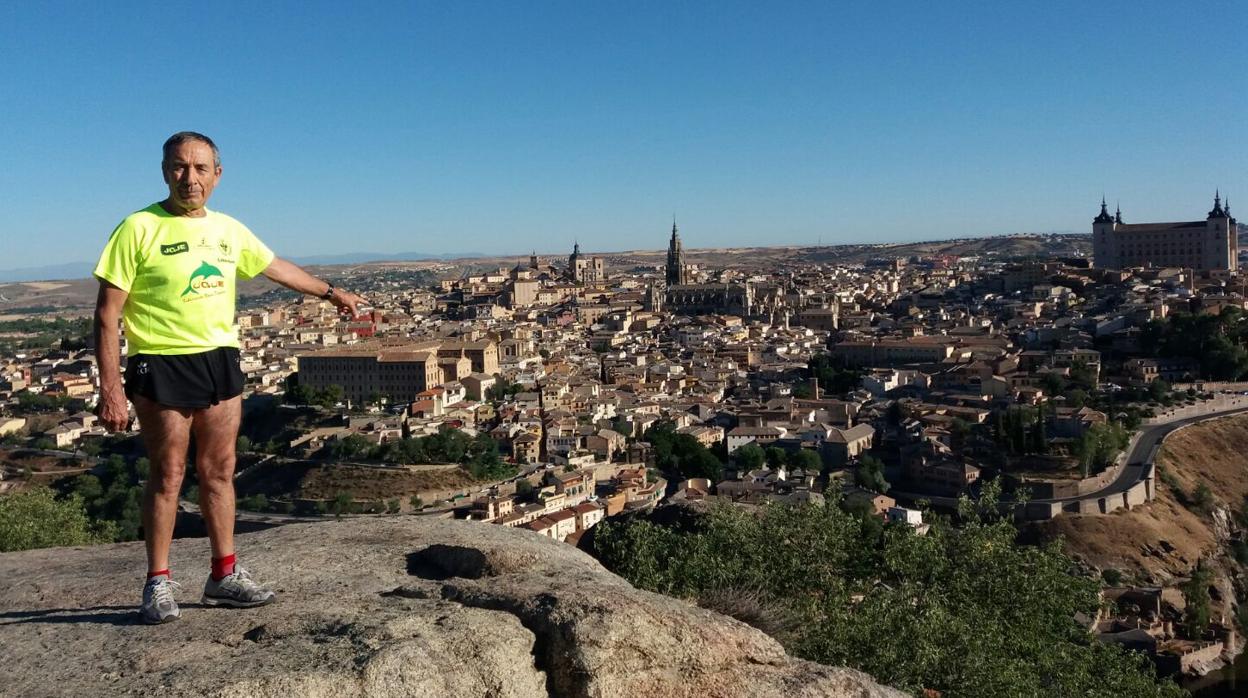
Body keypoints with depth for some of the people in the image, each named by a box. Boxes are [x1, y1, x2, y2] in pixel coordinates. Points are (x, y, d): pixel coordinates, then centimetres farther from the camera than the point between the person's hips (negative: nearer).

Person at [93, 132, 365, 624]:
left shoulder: (229, 230, 8)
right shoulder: (139, 228, -9)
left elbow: (277, 268, 25)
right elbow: (107, 314, -10)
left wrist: (330, 292, 34)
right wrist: (110, 389, -16)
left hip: (220, 359, 5)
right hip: (161, 364, -5)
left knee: (219, 471, 10)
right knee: (168, 475, 1)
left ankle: (224, 575, 20)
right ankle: (158, 583, 14)